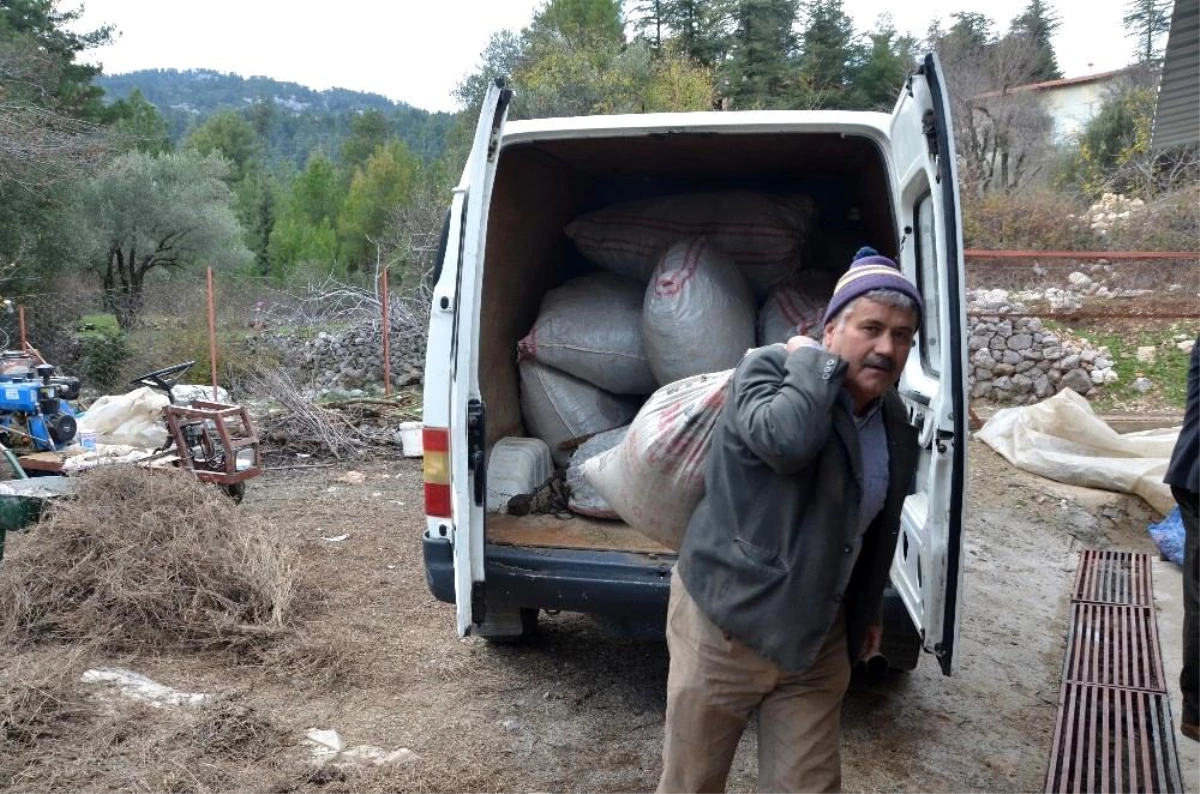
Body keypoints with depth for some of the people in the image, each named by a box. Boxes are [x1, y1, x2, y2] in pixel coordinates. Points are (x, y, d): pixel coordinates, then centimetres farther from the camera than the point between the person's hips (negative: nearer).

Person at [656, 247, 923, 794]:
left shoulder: (896, 424, 5)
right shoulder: (769, 368, -16)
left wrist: (867, 611, 24)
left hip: (818, 637, 6)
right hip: (727, 622, -5)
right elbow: (785, 439, -39)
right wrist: (811, 359, -24)